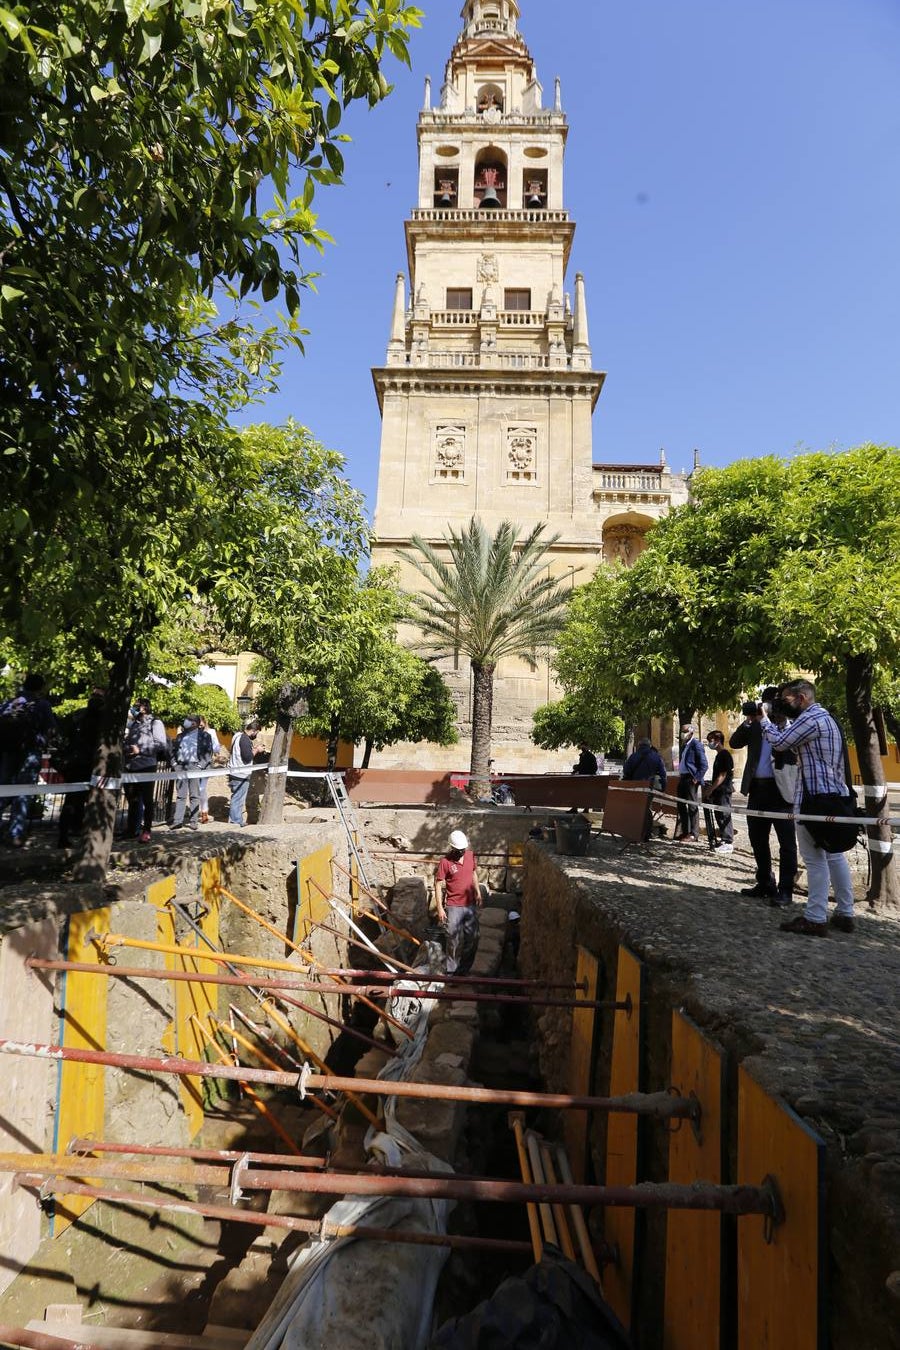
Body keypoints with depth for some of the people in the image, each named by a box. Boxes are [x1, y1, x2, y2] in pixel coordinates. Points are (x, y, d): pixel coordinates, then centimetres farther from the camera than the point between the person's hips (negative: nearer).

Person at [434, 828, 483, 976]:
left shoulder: (471, 855, -2)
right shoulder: (445, 862, -17)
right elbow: (438, 885, -13)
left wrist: (478, 892, 12)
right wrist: (440, 908, -15)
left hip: (471, 905, 5)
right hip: (454, 907, -5)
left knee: (473, 939, 11)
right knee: (454, 941, 2)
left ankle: (464, 970, 28)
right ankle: (451, 973, 17)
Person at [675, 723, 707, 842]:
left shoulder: (696, 745, -10)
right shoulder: (684, 745, 16)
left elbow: (704, 764, -16)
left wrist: (697, 778, -17)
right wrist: (680, 776, 14)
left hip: (691, 779, -9)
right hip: (683, 778, 9)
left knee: (692, 807, -4)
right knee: (681, 805, 13)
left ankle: (693, 834, 1)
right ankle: (684, 831, 23)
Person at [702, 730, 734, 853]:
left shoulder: (725, 755, -14)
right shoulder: (719, 755, 15)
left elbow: (722, 775, -19)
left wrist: (711, 789, -18)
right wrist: (710, 789, 17)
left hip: (723, 790, -10)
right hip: (718, 790, 10)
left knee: (724, 815, -6)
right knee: (718, 815, 13)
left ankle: (728, 843, -2)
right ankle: (723, 839, 21)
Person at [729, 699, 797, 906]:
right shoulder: (755, 726, 11)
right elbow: (734, 743, 7)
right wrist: (747, 722, -5)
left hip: (781, 788, -6)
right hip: (757, 788, 6)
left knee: (786, 842, -3)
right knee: (757, 839, 13)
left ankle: (785, 891, 2)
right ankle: (765, 884, 26)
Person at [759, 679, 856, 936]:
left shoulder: (810, 718, -14)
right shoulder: (825, 717, 19)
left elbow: (779, 742, -10)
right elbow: (791, 743, 20)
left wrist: (764, 718, 5)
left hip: (815, 797, -10)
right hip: (834, 795, 10)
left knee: (815, 858, -5)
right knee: (835, 855, 15)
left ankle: (815, 919, 0)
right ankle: (845, 914, 21)